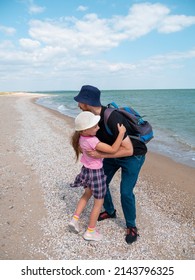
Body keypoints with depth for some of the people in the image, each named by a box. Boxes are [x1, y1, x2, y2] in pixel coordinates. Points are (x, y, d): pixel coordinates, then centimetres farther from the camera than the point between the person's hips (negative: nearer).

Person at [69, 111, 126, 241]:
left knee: (87, 194, 32)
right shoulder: (93, 141, -33)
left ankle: (75, 219, 32)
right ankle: (90, 232, 25)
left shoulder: (81, 137, -8)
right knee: (99, 202, 12)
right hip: (96, 172, -8)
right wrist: (121, 133, -25)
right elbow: (113, 149, -32)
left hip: (87, 169, 8)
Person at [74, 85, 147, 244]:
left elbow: (129, 150, -36)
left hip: (133, 156, -8)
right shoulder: (94, 115, -12)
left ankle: (131, 227, 18)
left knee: (126, 192, -8)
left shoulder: (113, 120, -38)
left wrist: (101, 155, -35)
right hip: (114, 153, 8)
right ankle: (110, 211, 36)